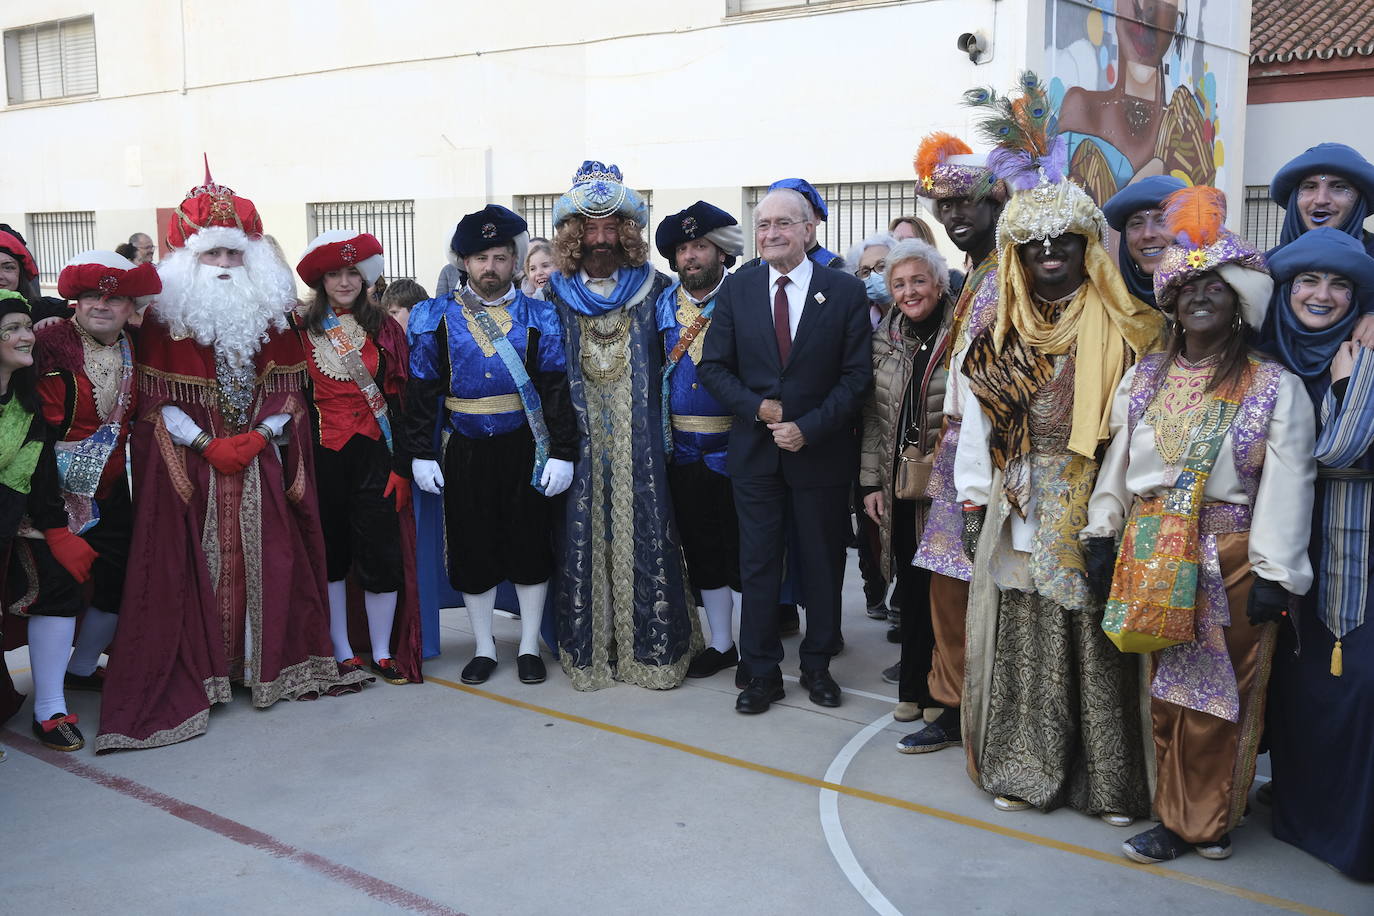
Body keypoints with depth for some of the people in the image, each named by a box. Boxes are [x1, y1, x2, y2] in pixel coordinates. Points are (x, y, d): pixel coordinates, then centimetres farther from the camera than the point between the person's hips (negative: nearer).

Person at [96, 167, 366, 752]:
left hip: (263, 458, 3)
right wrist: (207, 444, -14)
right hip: (190, 464, -2)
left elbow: (288, 389, 5)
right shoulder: (164, 315, -1)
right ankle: (193, 672, 6)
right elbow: (158, 399, -5)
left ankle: (271, 663, 13)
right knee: (196, 564, -3)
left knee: (269, 559, 2)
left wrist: (259, 435, -10)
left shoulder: (273, 311, 8)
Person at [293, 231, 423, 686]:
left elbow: (396, 399, 4)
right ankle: (342, 653, 18)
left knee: (382, 553, 0)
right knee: (329, 550, 7)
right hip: (320, 455, 0)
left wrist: (401, 464, -1)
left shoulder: (383, 328, 5)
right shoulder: (299, 326, 2)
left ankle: (382, 653, 13)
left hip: (373, 452, 1)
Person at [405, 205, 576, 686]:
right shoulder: (437, 317, 2)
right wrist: (422, 453, -2)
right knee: (472, 548, 8)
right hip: (465, 452, 1)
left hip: (525, 448, -1)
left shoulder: (538, 317, 0)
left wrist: (562, 453, -9)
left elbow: (556, 388, -3)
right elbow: (422, 389, 3)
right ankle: (484, 648, 22)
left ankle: (529, 647, 20)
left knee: (530, 546, 6)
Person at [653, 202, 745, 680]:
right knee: (702, 550, 12)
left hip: (733, 448, -5)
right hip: (683, 452, 5)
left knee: (743, 549, 2)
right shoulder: (663, 306, 9)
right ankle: (721, 644, 25)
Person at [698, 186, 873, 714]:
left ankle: (817, 666, 26)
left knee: (823, 564, 10)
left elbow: (857, 375, -6)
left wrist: (808, 427, -16)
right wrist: (758, 408, -13)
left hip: (821, 451, -1)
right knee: (758, 565, 7)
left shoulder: (846, 292, -4)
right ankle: (762, 673, 18)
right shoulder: (737, 289, 2)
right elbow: (714, 367, 2)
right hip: (755, 451, 2)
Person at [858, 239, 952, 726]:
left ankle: (928, 688, 15)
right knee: (909, 586, 8)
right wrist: (871, 482, 5)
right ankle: (915, 689, 20)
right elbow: (872, 417, 9)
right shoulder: (884, 339, 7)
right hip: (897, 487, 4)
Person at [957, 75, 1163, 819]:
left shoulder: (1121, 326, -3)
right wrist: (973, 502, 4)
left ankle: (1108, 779, 15)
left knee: (1096, 638, 2)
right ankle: (1022, 766, 19)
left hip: (1094, 508, -3)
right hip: (1020, 512, 3)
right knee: (1022, 637, 6)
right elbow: (979, 416, 8)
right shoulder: (1002, 331, 8)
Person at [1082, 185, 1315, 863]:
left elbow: (1286, 485, -8)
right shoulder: (1145, 377, 10)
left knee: (1217, 696, 3)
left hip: (1227, 561, -4)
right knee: (1166, 692, 9)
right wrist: (1102, 537, 9)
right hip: (1152, 559, 4)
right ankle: (1183, 818, 22)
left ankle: (1203, 820, 16)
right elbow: (1118, 460, 12)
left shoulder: (1275, 387, -4)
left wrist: (1273, 573, -12)